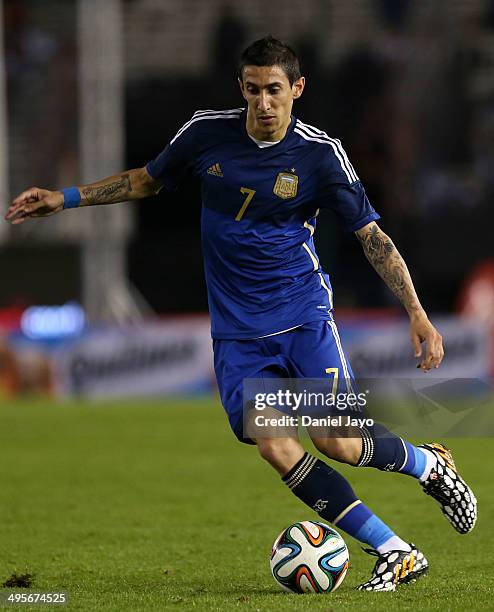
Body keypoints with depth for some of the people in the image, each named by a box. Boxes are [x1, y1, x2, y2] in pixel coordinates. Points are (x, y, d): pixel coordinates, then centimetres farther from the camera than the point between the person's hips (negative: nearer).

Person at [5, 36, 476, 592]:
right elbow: (146, 180, 17)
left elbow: (372, 236, -5)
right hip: (237, 330, 3)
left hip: (302, 313, -3)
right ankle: (395, 555, -10)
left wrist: (417, 314, -13)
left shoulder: (321, 155, -8)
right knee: (274, 447, -16)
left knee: (336, 441, -18)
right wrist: (64, 199, 11)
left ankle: (430, 464, 16)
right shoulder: (207, 132, -1)